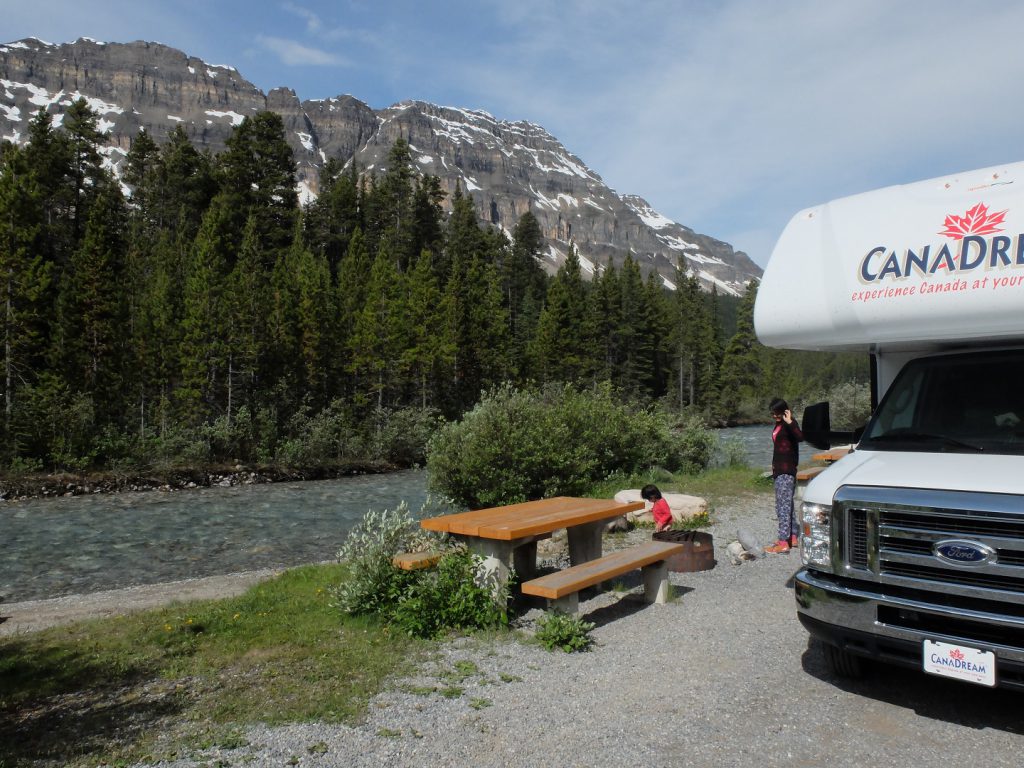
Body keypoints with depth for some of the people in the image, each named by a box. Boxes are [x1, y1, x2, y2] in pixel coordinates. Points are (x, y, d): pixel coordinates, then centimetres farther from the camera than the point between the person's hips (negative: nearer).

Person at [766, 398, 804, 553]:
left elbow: (800, 437, -32)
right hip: (780, 469, 10)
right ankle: (793, 537, 24)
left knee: (783, 505, -11)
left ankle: (783, 543, -10)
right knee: (787, 504, 15)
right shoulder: (778, 425, 15)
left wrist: (790, 422, -45)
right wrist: (774, 465, 23)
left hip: (787, 470, -10)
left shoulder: (789, 424, -12)